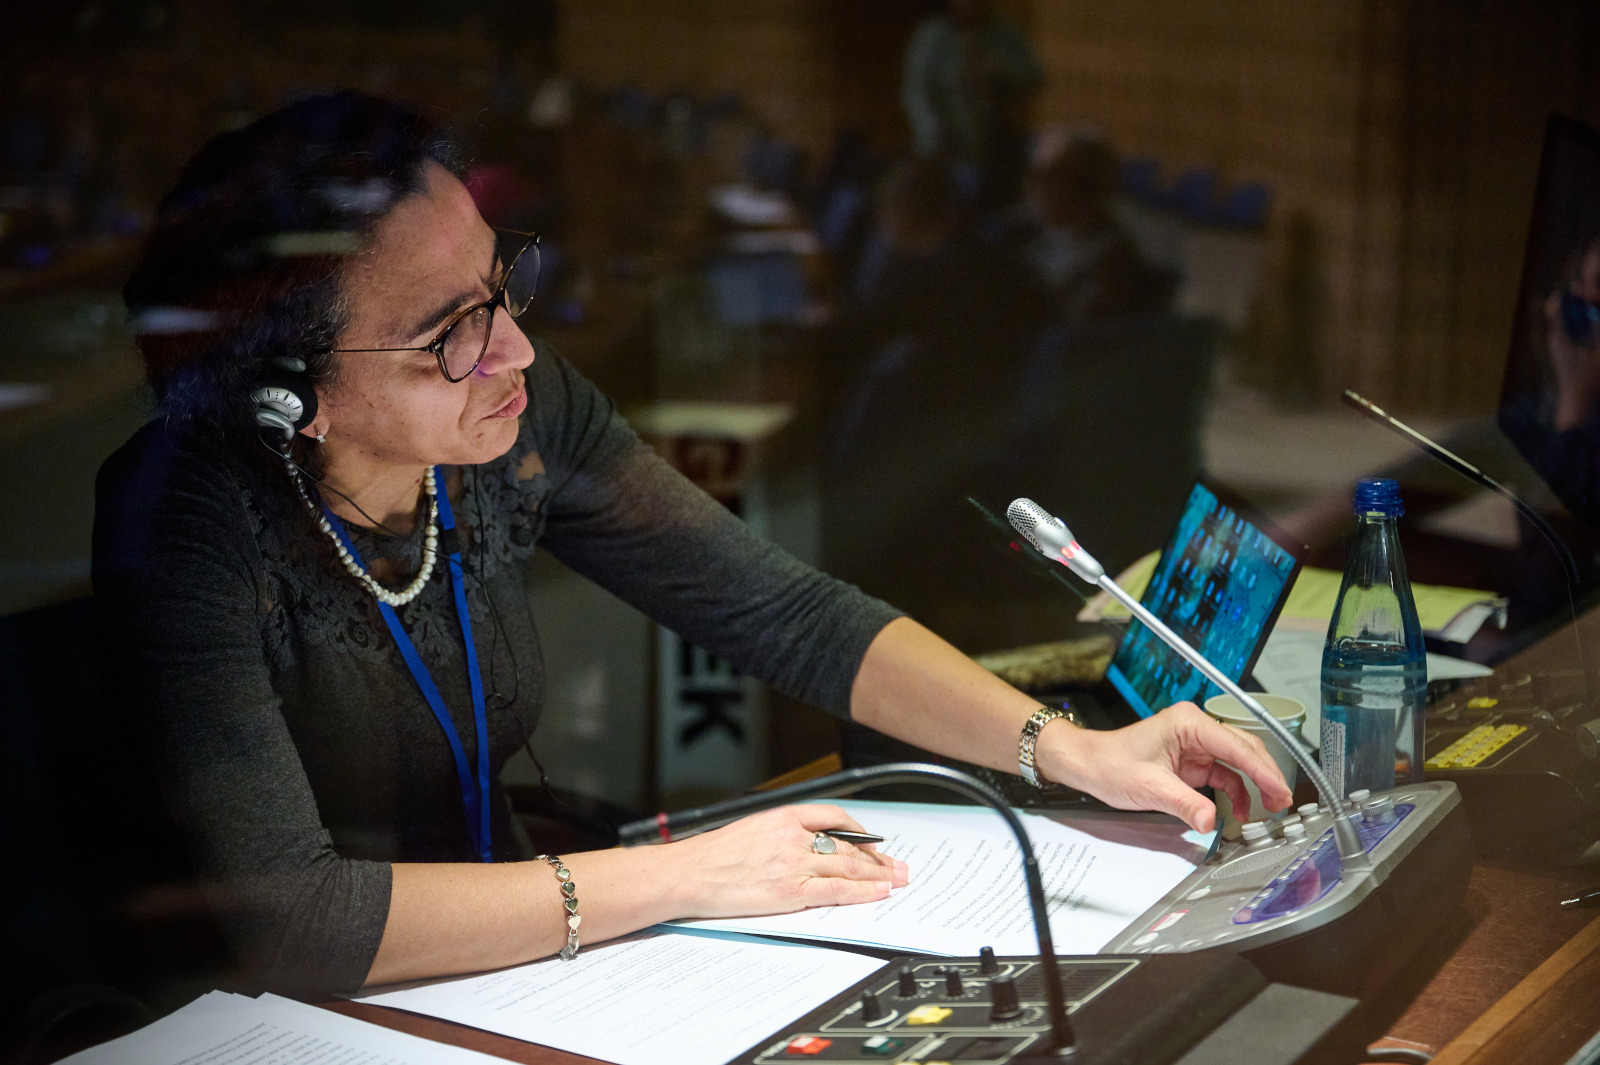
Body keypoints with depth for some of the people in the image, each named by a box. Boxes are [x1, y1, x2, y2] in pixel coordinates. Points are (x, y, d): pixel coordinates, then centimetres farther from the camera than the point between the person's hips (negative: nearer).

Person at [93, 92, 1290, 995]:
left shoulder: (522, 414, -11)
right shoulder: (189, 529, -24)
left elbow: (786, 612, -2)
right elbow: (286, 916, -31)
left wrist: (1069, 751, -12)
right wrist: (679, 877, -26)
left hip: (507, 975, 5)